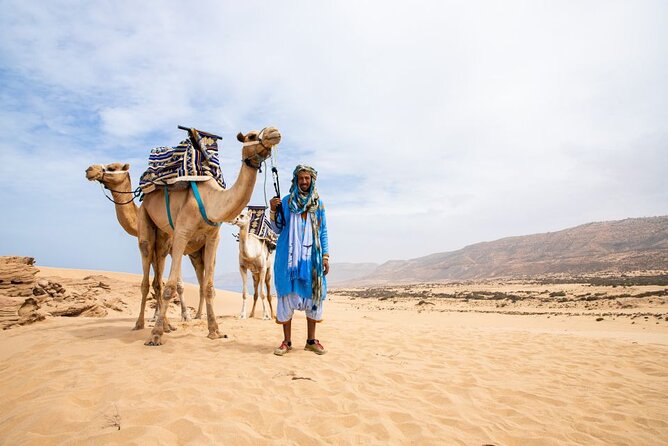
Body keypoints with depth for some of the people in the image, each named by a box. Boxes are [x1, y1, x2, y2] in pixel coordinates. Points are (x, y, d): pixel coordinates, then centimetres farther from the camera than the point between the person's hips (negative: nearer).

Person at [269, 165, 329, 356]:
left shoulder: (318, 204, 10)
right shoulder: (286, 201, 5)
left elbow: (323, 232, 11)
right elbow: (278, 229, 3)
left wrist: (325, 256, 4)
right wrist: (273, 211, -13)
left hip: (311, 257, 2)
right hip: (289, 256, -2)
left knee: (313, 295, 4)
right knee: (287, 295, 0)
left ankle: (311, 340, 16)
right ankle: (287, 341, 11)